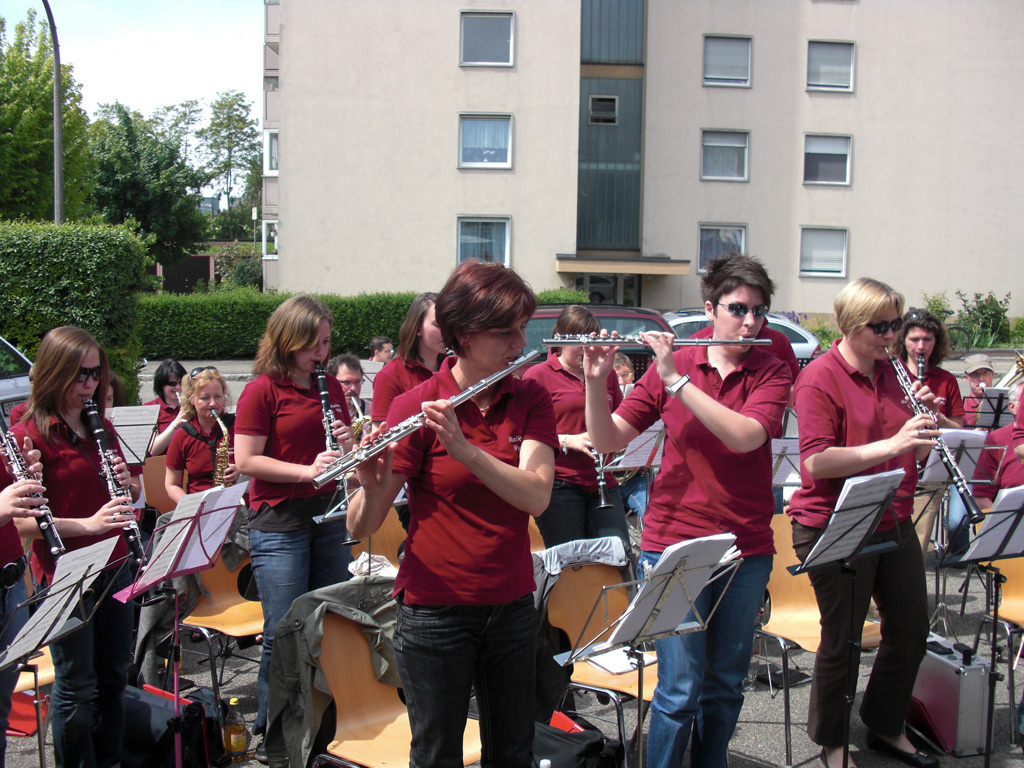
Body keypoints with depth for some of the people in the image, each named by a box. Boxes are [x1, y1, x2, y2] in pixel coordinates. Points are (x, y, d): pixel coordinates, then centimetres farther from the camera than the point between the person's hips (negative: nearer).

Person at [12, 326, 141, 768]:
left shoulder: (101, 427, 9)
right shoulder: (28, 435, -12)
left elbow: (130, 497, 17)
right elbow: (23, 522, -17)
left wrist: (127, 484, -5)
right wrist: (87, 524, -29)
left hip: (112, 568, 7)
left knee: (113, 677, 17)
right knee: (76, 687, 5)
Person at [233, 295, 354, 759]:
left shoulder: (331, 387, 12)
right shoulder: (262, 390, -7)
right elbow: (245, 461, -13)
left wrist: (347, 445, -4)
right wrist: (306, 470, -21)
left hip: (328, 516, 6)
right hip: (278, 524, -6)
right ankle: (271, 734, 15)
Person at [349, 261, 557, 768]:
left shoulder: (531, 399, -1)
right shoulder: (416, 406, -11)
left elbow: (536, 495, -17)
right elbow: (362, 527, -13)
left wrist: (462, 447, -30)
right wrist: (373, 486, -34)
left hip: (512, 605, 4)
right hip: (435, 608, -4)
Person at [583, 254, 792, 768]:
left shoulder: (772, 372, 1)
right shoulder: (668, 365, 2)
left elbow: (745, 436, -19)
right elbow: (607, 441, -1)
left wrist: (676, 380, -21)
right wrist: (595, 381, -16)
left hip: (746, 550, 2)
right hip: (674, 545, -1)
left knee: (726, 685, 14)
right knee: (680, 689, -2)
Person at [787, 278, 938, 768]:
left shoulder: (889, 372, 10)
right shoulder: (820, 377, -13)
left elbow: (914, 456, 15)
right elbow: (816, 463, -23)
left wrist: (921, 422, -5)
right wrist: (891, 443, -29)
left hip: (893, 523, 8)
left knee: (911, 628, 15)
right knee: (842, 639, 4)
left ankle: (887, 727, 36)